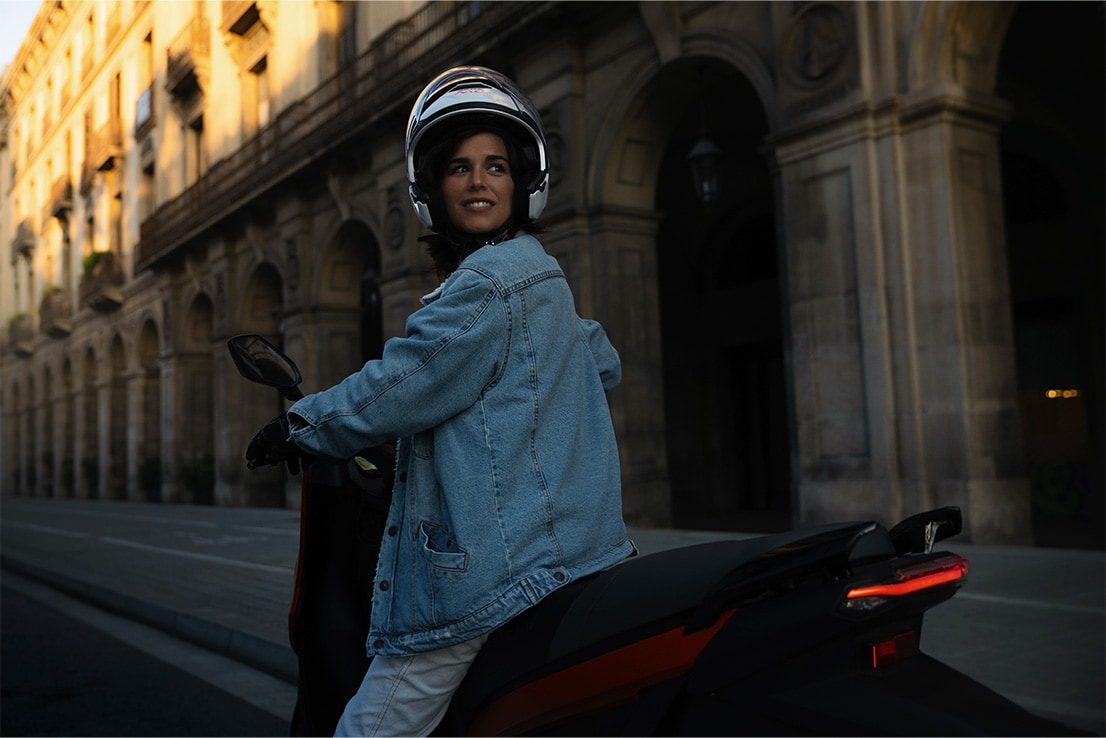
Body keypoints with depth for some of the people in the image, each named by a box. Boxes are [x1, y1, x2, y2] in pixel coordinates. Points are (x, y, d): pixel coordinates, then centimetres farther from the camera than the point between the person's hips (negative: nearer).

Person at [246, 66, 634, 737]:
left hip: (493, 569, -11)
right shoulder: (542, 274, 18)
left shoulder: (492, 280, -13)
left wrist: (295, 424, 1)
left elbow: (396, 389, -14)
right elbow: (607, 367, 31)